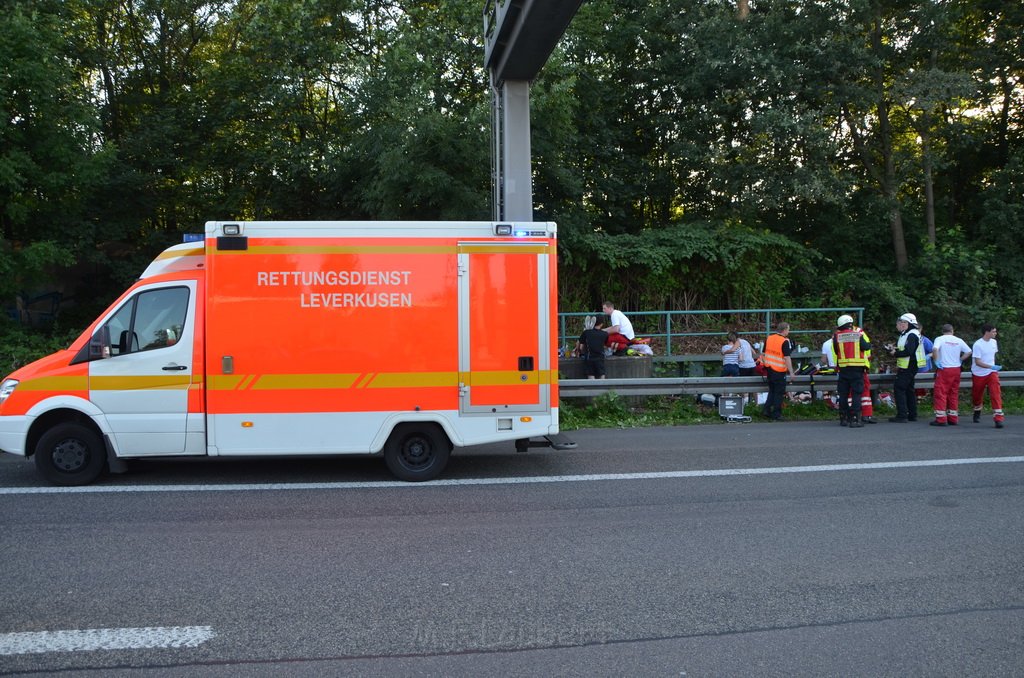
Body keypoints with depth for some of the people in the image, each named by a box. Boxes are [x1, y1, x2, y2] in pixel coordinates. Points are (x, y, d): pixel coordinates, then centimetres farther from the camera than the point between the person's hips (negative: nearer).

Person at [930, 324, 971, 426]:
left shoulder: (940, 339, -5)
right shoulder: (959, 340, 7)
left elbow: (935, 349, -23)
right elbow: (968, 352, 8)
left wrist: (936, 361, -12)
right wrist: (960, 360, 14)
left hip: (943, 369, -5)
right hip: (956, 370, 5)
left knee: (940, 393, -3)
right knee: (954, 394, 13)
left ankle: (941, 419, -7)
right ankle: (953, 418, 17)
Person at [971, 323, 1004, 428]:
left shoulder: (994, 342, 2)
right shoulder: (977, 345, -17)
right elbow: (977, 362, -20)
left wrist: (994, 368, 15)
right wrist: (991, 367, -31)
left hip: (992, 373, 3)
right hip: (979, 374, -3)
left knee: (996, 394, -13)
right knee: (977, 395, 12)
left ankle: (998, 419, -15)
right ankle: (977, 413, 41)